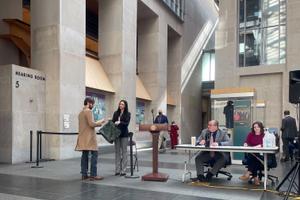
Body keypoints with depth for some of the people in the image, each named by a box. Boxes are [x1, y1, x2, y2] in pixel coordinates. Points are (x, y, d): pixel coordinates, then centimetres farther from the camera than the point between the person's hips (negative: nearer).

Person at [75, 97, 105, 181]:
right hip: (89, 137, -9)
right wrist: (100, 122, -3)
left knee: (84, 155, 9)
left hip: (83, 137, 9)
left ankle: (84, 174, 11)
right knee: (94, 154, -7)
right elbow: (91, 124, -19)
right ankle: (93, 175, -8)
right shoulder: (88, 111, -11)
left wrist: (97, 123, 18)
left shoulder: (81, 112, 18)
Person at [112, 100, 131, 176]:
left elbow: (127, 123, -9)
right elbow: (112, 122, 8)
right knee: (117, 151, 5)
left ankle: (123, 170, 5)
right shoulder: (115, 113, 10)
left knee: (124, 152, 1)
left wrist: (120, 122, -24)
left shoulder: (127, 114, 1)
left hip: (124, 134, -3)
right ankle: (117, 170, 11)